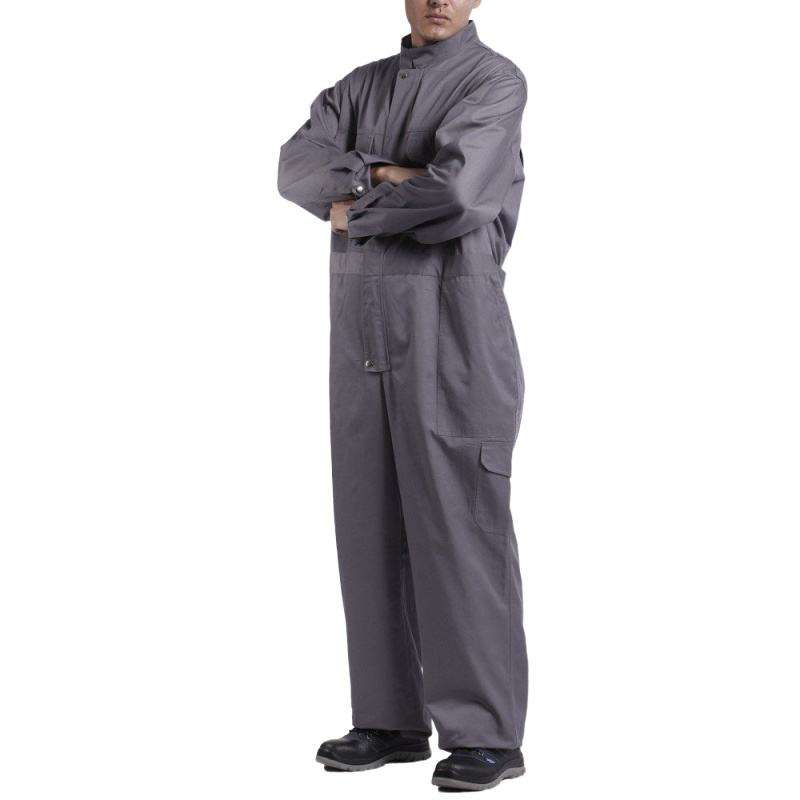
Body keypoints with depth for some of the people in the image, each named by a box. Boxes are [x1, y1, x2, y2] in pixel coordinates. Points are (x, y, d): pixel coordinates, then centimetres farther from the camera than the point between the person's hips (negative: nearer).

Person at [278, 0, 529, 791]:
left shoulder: (495, 82, -5)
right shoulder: (357, 91, 15)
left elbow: (455, 192, -22)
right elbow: (298, 172, -2)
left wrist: (354, 210, -7)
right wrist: (380, 177, -20)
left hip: (453, 333, -6)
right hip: (368, 339, 6)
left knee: (459, 530, -8)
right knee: (373, 530, 7)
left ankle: (487, 735, -1)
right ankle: (393, 719, 16)